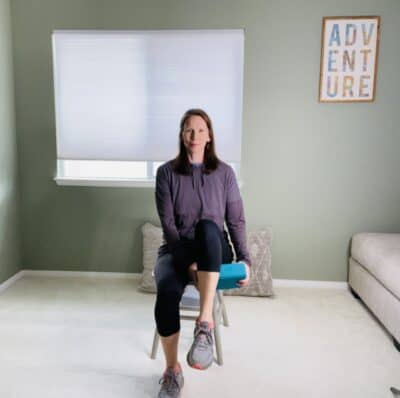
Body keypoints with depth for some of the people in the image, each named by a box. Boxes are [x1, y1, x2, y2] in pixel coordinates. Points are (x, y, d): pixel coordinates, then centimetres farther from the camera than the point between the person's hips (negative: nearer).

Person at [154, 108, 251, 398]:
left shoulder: (224, 172, 2)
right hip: (176, 250, 1)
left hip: (214, 252, 0)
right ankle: (173, 371, -9)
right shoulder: (167, 172, -1)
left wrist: (245, 259, -9)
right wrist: (187, 261, -18)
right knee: (167, 292, -33)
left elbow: (236, 220, 3)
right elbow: (168, 224, -7)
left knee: (207, 227, -37)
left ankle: (205, 322, -39)